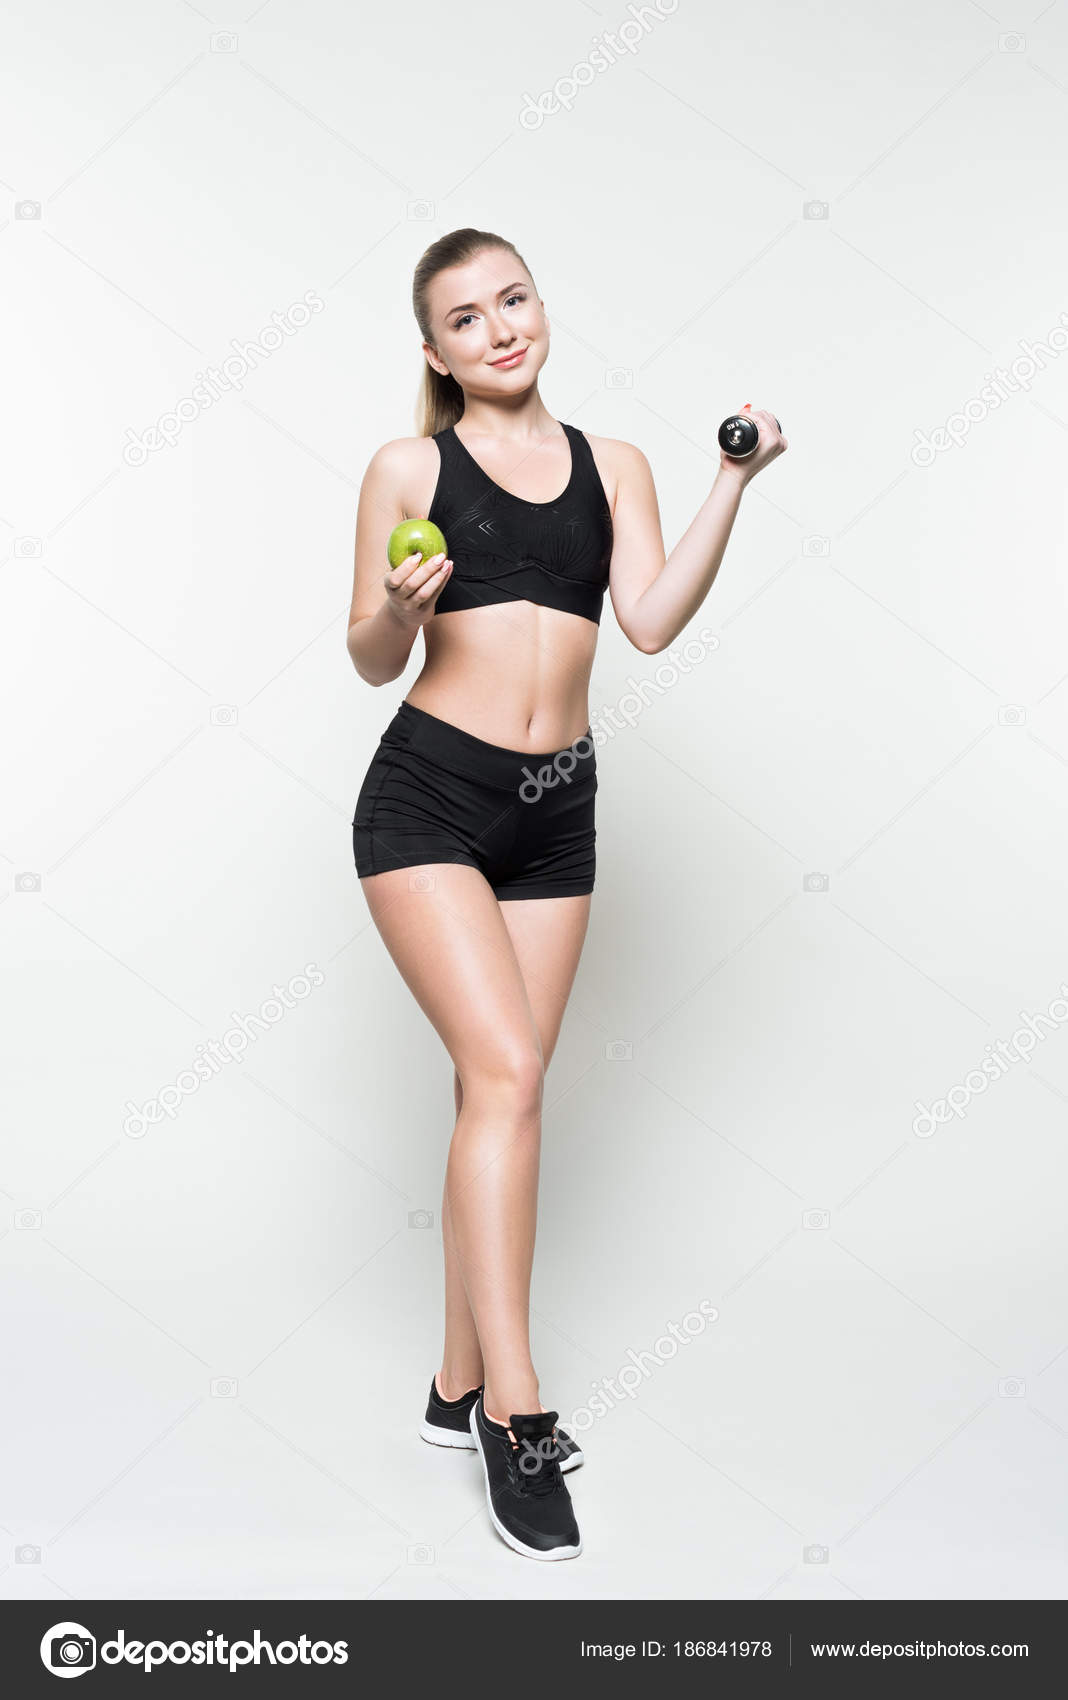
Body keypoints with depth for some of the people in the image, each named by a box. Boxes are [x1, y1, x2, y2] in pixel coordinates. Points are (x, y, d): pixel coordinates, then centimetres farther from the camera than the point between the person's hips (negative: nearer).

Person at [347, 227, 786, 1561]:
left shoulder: (613, 466, 12)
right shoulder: (409, 468, 3)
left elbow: (651, 620, -2)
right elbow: (371, 662, 2)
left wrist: (733, 483, -6)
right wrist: (398, 607, -19)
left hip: (556, 812, 4)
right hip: (427, 796, -3)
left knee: (498, 1089, 6)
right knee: (505, 1072, -15)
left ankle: (460, 1388, 18)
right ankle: (516, 1409, -7)